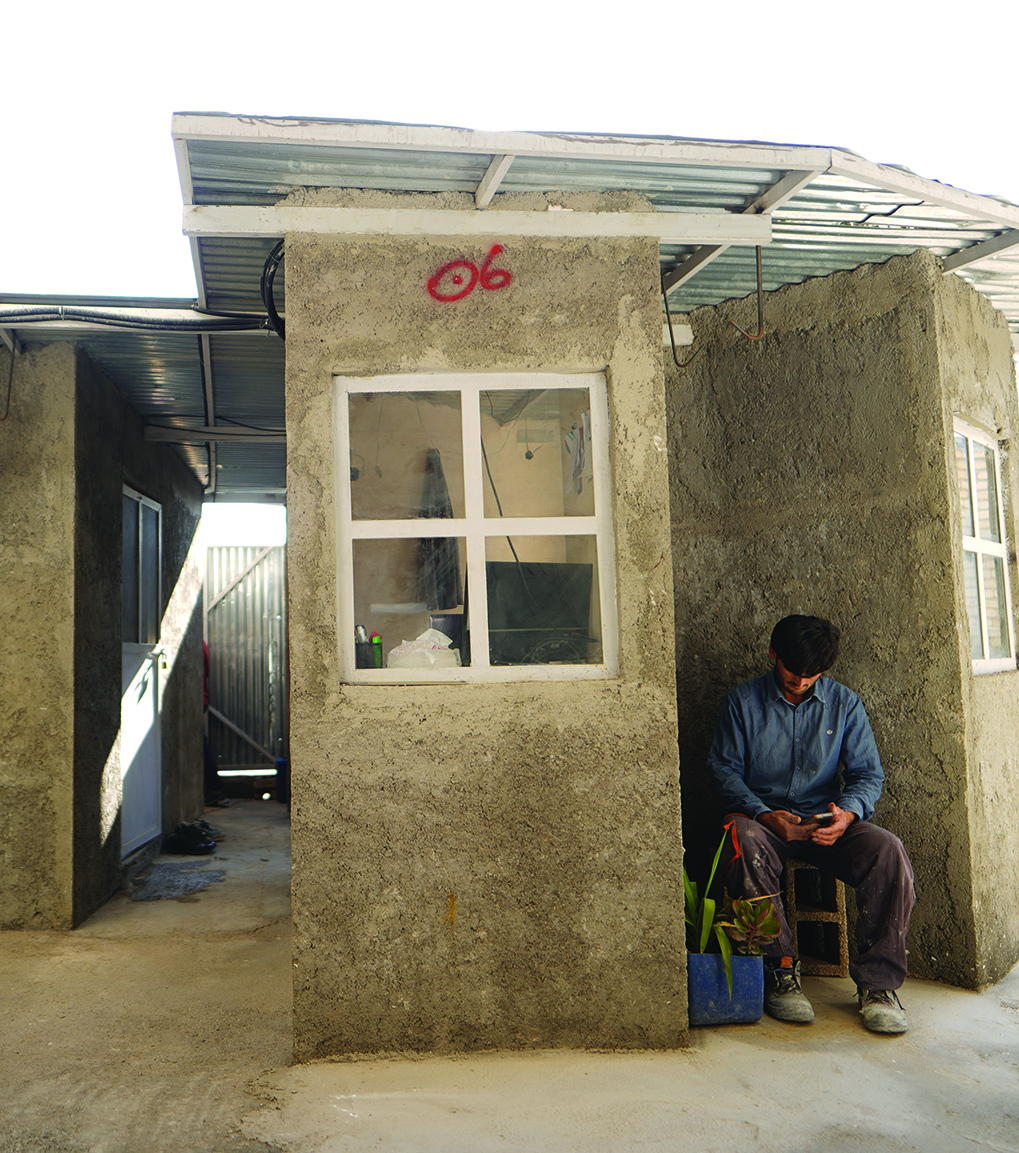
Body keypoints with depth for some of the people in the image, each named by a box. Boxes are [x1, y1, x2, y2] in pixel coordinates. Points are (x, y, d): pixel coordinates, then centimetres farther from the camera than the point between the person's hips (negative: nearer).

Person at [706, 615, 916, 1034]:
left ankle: (878, 984, -18)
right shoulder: (743, 701, 4)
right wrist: (764, 815, -18)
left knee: (888, 850, -28)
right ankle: (780, 972, -25)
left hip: (828, 822, 2)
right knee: (744, 841, -37)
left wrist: (847, 814, -18)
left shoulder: (844, 703, 8)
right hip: (762, 817, -1)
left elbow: (868, 774, 6)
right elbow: (724, 769, 0)